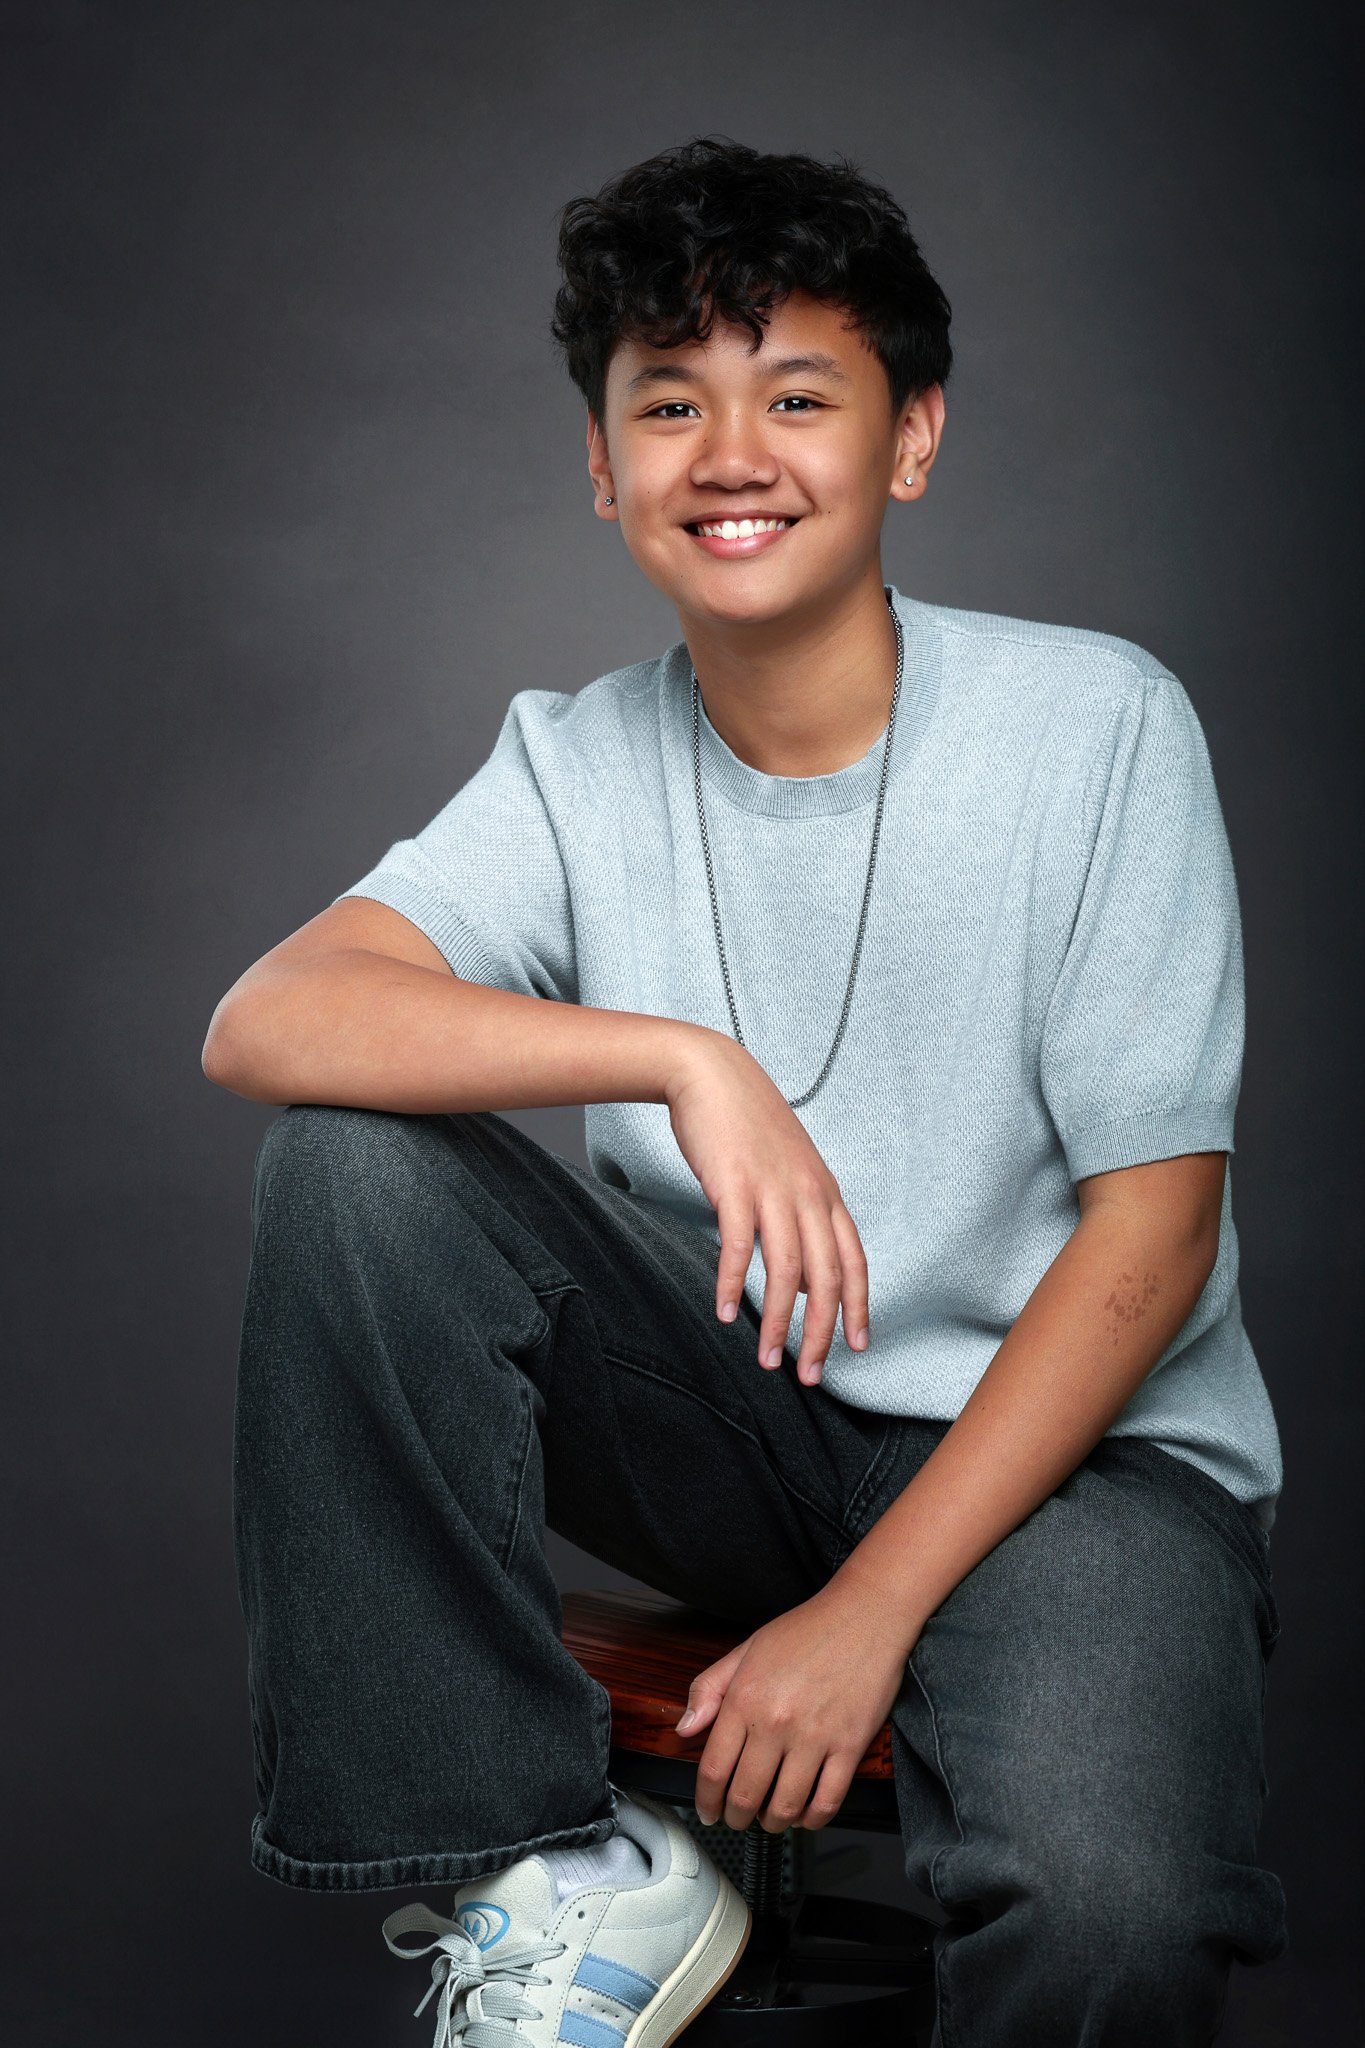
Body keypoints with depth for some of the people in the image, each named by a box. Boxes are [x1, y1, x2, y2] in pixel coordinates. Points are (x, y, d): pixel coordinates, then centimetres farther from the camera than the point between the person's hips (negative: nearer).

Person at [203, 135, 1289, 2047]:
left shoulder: (1096, 723, -10)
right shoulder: (581, 763, -2)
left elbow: (1153, 1233, -11)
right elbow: (263, 1025, -18)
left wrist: (871, 1608, -16)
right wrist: (682, 1058, -31)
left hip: (1070, 1435, -3)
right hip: (735, 1415, 4)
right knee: (356, 1162, -20)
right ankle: (557, 1879, -11)